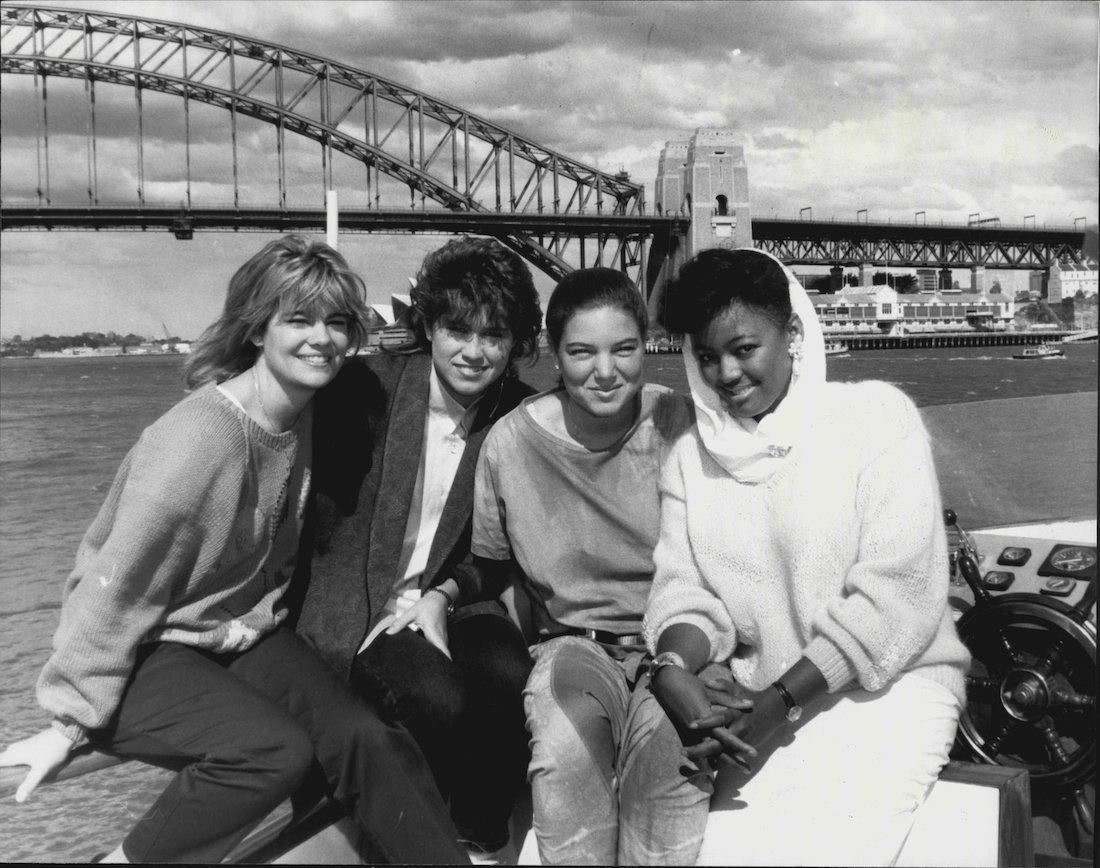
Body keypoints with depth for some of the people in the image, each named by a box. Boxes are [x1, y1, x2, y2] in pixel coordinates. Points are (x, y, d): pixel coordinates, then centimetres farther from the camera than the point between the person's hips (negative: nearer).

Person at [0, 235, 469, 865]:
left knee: (362, 736, -14)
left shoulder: (307, 417, -4)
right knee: (276, 748, -28)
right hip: (146, 652, -6)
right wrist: (72, 718, -12)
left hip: (243, 634, 6)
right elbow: (120, 587, -19)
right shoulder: (196, 441, -25)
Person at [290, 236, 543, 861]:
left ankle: (485, 842, -3)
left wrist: (444, 594, -11)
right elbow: (323, 504, 0)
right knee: (442, 702, -29)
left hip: (458, 600, 3)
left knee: (512, 678, -28)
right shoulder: (368, 387, -8)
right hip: (365, 610, -2)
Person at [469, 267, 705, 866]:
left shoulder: (683, 428, -7)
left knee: (667, 750, -32)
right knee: (566, 750, -30)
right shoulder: (512, 441, -2)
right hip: (573, 643, 1)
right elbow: (486, 566, 12)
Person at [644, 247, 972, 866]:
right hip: (762, 701, 4)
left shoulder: (876, 415, -6)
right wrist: (675, 670, -21)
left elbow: (896, 596, -13)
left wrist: (783, 701, -17)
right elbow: (684, 590, 2)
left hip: (889, 687, -3)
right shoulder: (691, 456, 8)